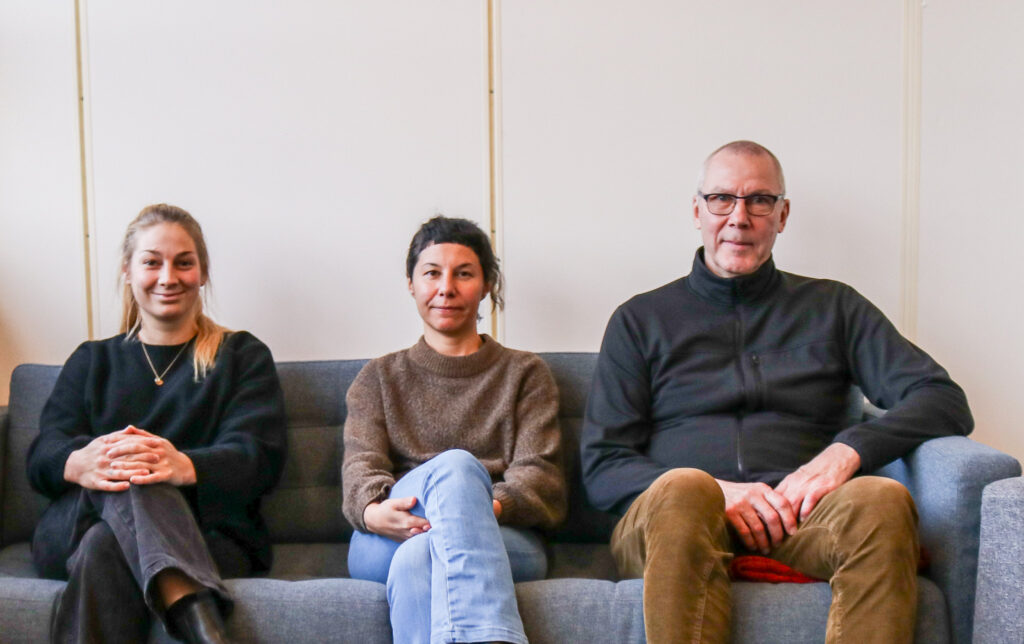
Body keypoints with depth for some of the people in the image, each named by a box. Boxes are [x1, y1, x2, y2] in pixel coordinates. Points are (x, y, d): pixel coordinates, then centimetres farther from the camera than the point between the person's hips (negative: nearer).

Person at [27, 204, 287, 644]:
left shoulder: (242, 356, 16)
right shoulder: (91, 361, 23)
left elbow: (260, 457, -3)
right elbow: (42, 455, 5)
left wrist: (184, 466, -29)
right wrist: (81, 463, -24)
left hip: (206, 534, -2)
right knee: (125, 477, -35)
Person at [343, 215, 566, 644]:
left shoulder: (525, 374, 22)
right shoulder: (379, 378, 25)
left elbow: (540, 476, 7)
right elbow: (360, 465, 7)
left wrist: (493, 506, -17)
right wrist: (375, 511, -19)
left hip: (505, 544, 0)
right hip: (385, 545, 0)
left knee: (418, 558, -36)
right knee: (455, 466, -35)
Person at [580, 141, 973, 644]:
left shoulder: (834, 307, 22)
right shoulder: (642, 319, 18)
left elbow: (946, 402, 12)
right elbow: (601, 468, 9)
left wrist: (849, 450, -8)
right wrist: (712, 492, -9)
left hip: (800, 525, 1)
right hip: (672, 522, -1)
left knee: (882, 500, -33)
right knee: (684, 490, -37)